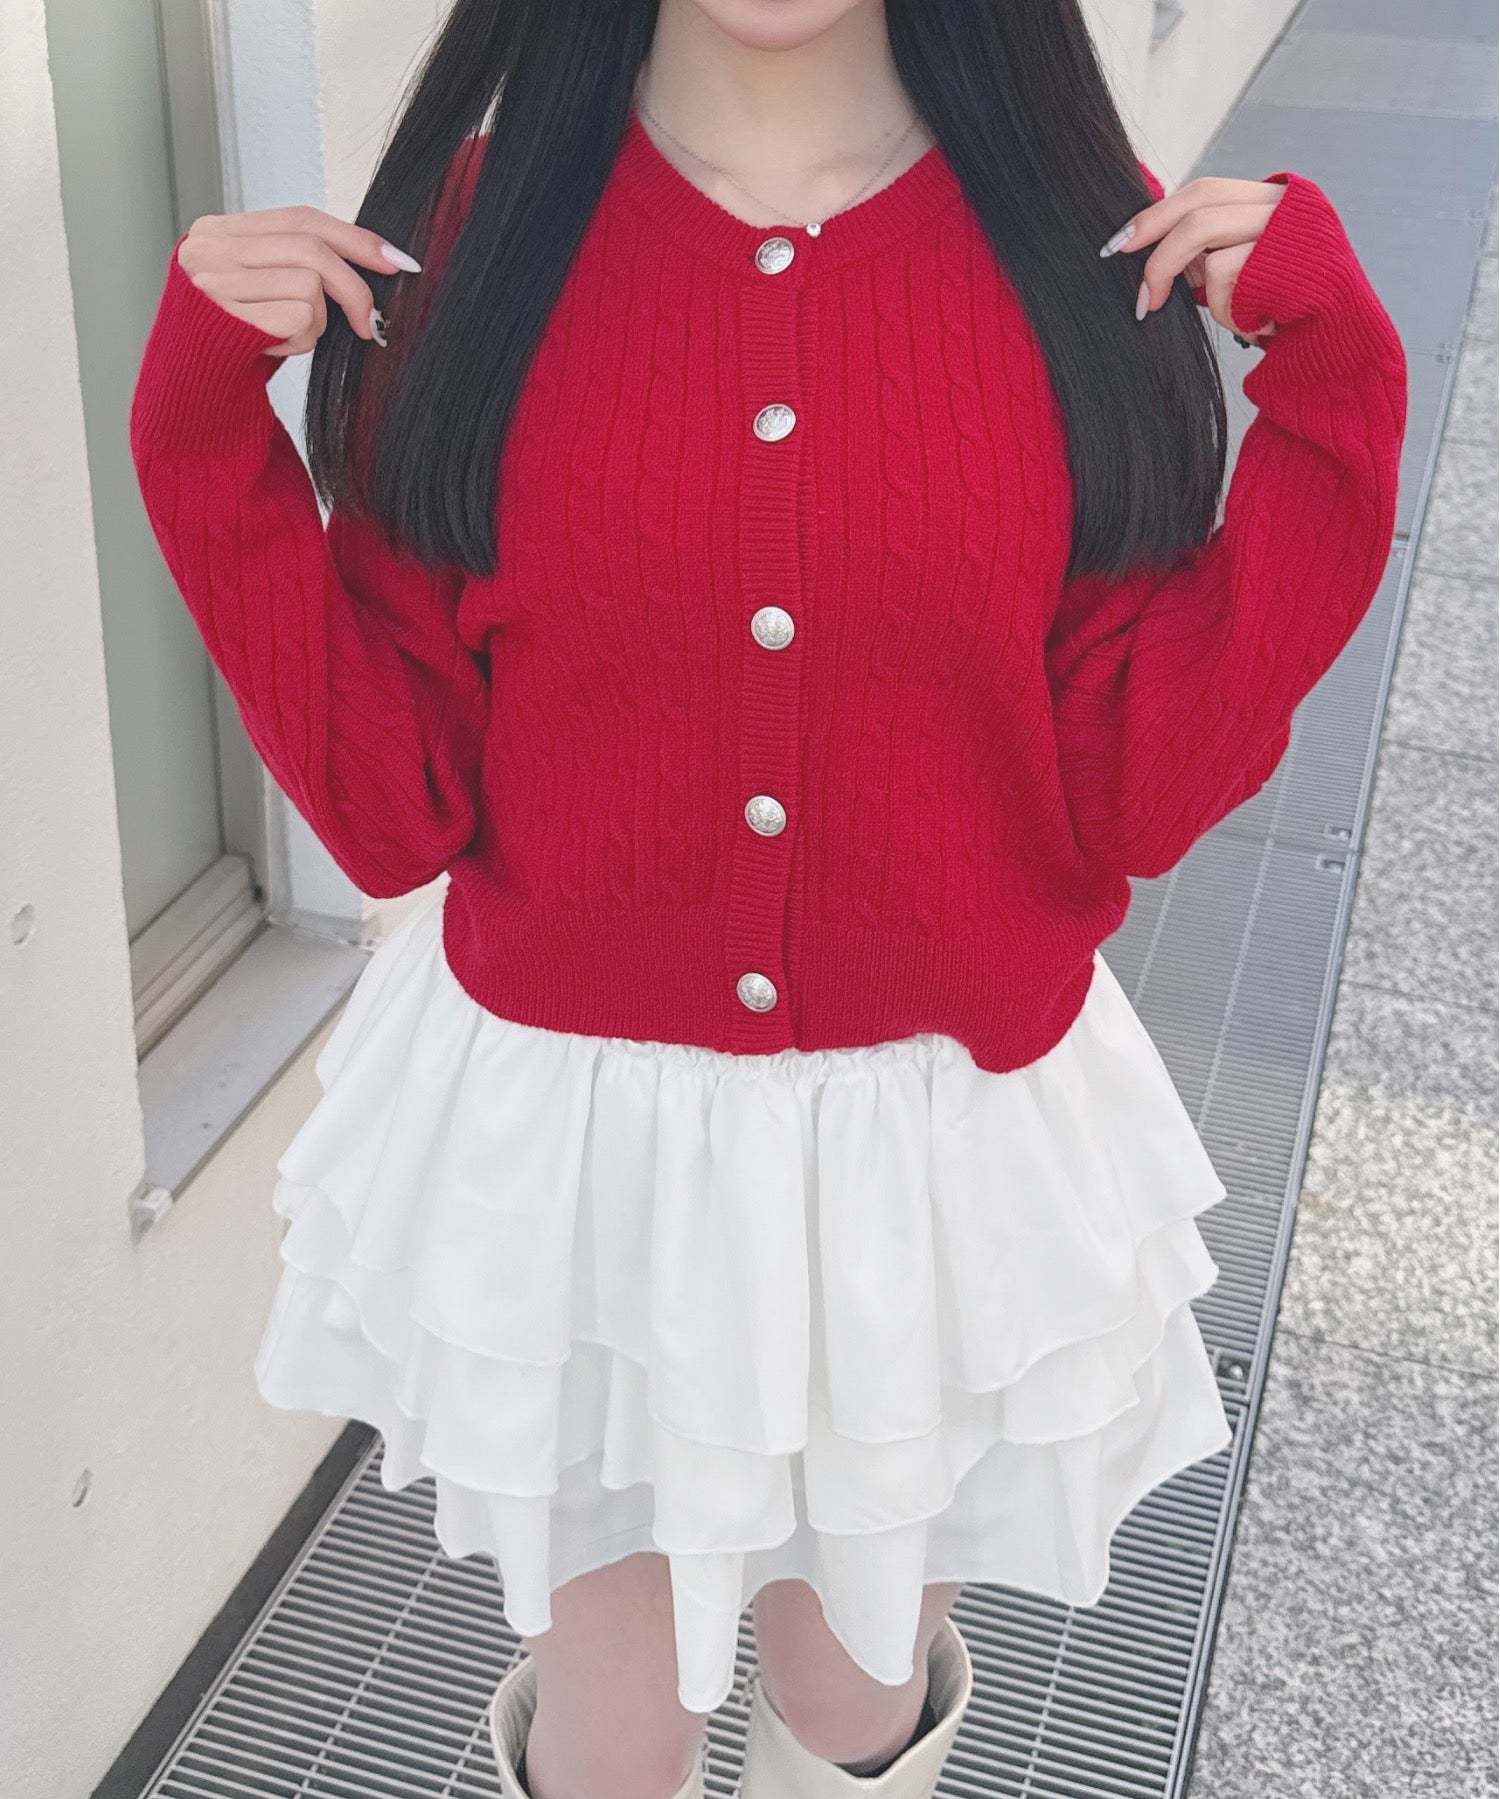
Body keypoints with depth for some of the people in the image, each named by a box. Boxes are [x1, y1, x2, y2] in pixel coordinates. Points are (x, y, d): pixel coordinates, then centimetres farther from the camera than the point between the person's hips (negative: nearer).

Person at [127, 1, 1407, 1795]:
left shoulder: (1086, 249, -6)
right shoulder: (472, 231, -7)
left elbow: (1139, 794, -9)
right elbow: (390, 803, -7)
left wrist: (1323, 386, -14)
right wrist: (211, 420, -15)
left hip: (947, 1129, 1)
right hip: (560, 1129, 0)